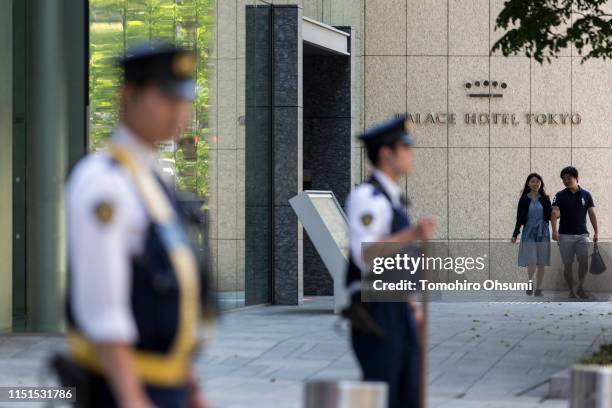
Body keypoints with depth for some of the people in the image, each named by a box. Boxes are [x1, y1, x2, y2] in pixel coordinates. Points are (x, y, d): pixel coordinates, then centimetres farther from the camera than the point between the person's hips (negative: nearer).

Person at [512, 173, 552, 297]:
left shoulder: (545, 199, 6)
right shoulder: (524, 200, 2)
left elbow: (549, 216, 5)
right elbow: (520, 218, 3)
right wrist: (515, 234, -2)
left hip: (543, 233, 2)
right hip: (529, 233, -2)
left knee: (542, 263, 3)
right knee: (532, 262, -13)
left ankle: (538, 289, 10)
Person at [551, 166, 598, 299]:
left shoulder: (586, 195, 5)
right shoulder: (560, 196, 0)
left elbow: (592, 214, 4)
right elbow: (554, 213, -11)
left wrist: (596, 232, -4)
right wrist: (554, 230, -25)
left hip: (582, 234, 0)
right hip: (565, 235, 0)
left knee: (584, 261, -14)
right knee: (567, 264, 3)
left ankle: (580, 288, -1)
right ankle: (571, 291, 13)